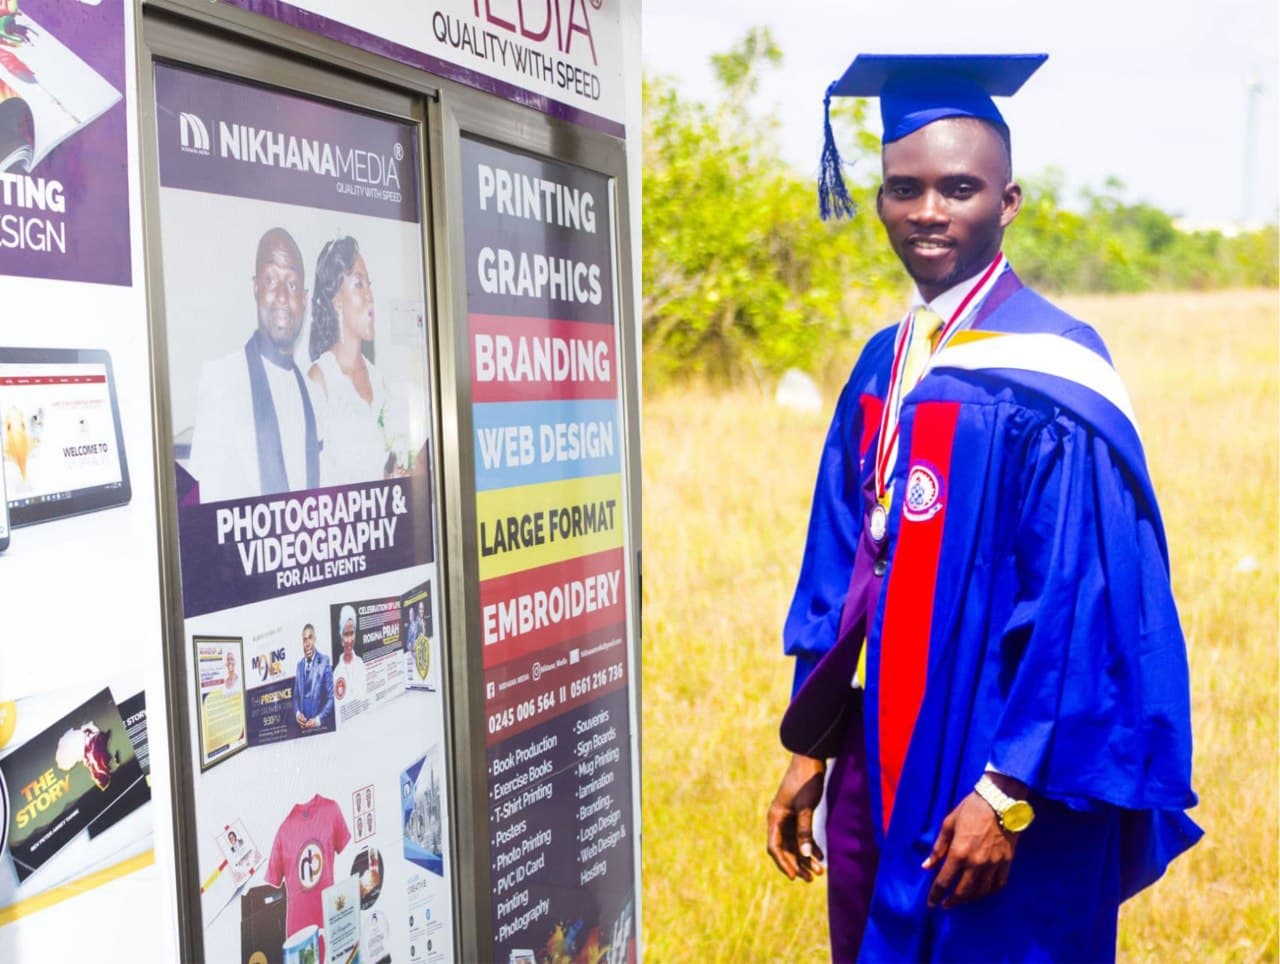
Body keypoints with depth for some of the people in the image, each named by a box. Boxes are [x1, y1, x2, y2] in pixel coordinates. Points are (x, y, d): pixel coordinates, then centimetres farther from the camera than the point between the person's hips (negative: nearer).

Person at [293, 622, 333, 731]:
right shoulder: (299, 664, 11)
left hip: (321, 726, -4)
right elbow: (296, 696, 16)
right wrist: (297, 713, -2)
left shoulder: (324, 661, -8)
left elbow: (331, 697, -8)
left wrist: (318, 719, -15)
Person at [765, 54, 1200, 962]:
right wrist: (810, 752, 8)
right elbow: (842, 571, 10)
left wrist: (1010, 795, -18)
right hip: (886, 767, 7)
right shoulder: (881, 370, 6)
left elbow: (1087, 608, -18)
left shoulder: (1050, 379, -15)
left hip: (1008, 779, -6)